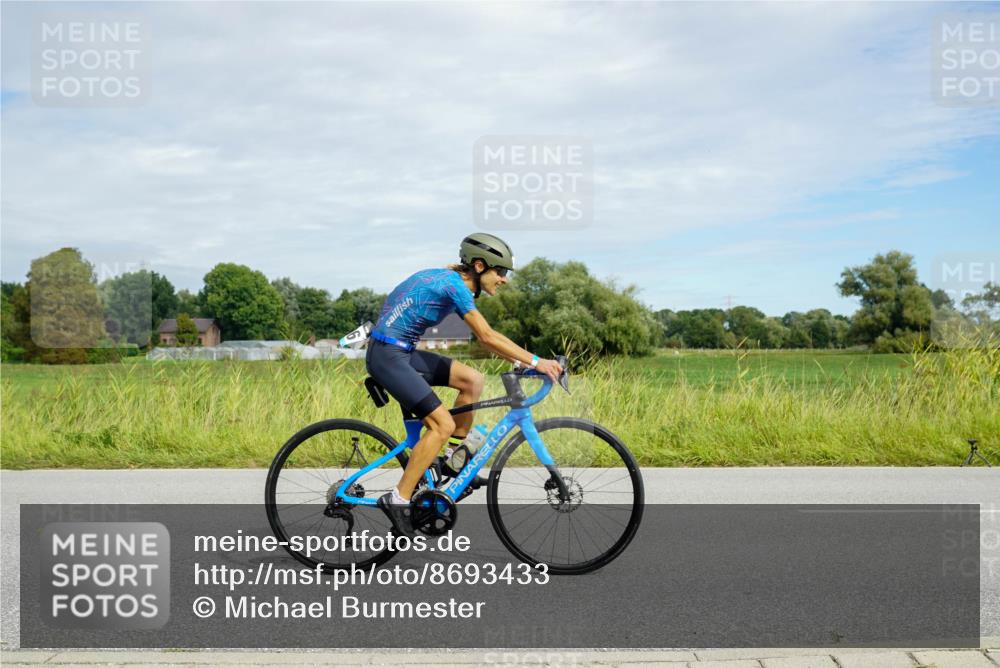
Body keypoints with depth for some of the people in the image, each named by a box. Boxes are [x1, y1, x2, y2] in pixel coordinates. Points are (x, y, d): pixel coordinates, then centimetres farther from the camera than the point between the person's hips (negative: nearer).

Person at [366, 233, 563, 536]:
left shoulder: (453, 280, 11)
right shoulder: (454, 284, -17)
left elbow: (487, 337, 14)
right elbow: (488, 338, -20)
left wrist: (528, 360, 8)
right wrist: (535, 361, -17)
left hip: (403, 351, 9)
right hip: (387, 355, -9)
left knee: (473, 380, 3)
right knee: (443, 424, -14)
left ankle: (449, 459, 12)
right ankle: (398, 500, -7)